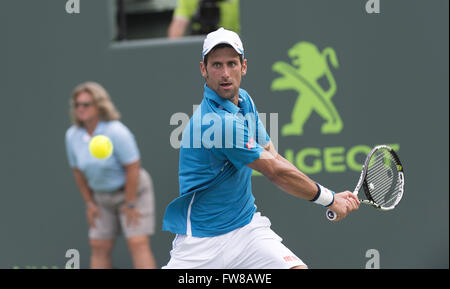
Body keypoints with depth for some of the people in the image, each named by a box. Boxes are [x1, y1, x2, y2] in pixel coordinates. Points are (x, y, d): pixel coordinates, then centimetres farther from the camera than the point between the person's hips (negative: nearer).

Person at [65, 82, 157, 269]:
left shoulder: (117, 132, -26)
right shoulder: (72, 136, -8)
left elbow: (133, 168, -24)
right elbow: (78, 171, 5)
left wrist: (130, 205, -21)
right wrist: (90, 203, 3)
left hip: (133, 191, -6)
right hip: (104, 197, 6)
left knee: (138, 244, -14)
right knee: (99, 247, 3)